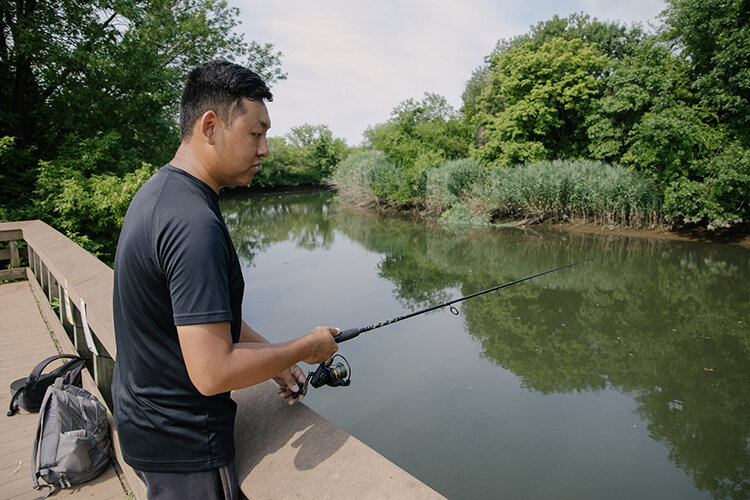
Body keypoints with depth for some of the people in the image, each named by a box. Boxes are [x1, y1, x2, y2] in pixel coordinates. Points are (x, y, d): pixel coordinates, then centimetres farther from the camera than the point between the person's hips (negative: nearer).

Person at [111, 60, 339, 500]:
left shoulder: (158, 191, 2)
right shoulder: (194, 223, -31)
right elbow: (213, 373, -32)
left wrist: (271, 356, 5)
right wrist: (306, 348, -18)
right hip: (182, 447, -9)